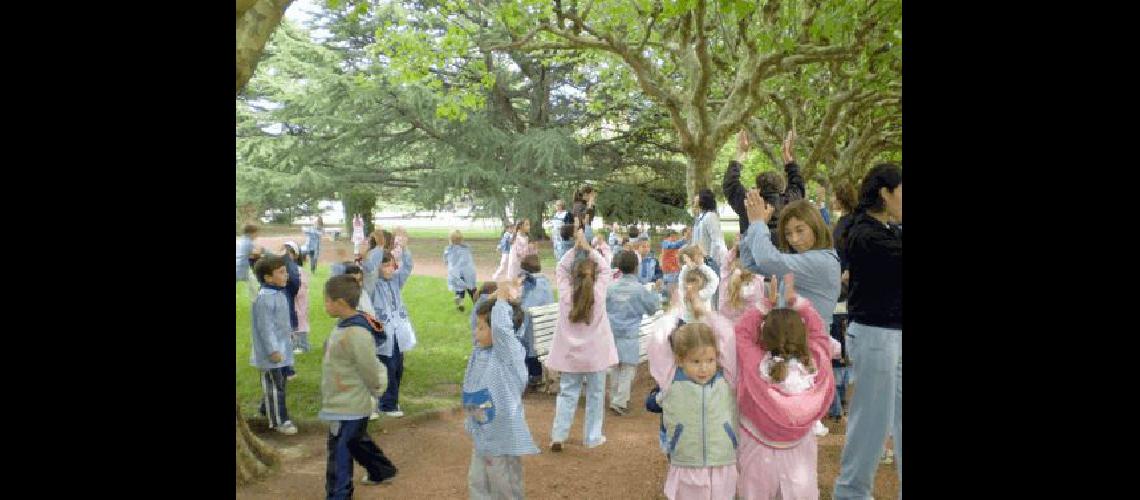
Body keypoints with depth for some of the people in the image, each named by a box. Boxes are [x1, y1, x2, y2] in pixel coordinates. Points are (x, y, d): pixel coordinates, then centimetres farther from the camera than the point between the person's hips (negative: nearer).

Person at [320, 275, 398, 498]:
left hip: (347, 408, -10)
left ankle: (338, 494, 14)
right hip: (346, 404, 10)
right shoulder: (345, 326, 4)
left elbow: (369, 369, -21)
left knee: (339, 452, 1)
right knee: (358, 442, 26)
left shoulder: (356, 334, -28)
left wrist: (376, 390, -6)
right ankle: (382, 470, 45)